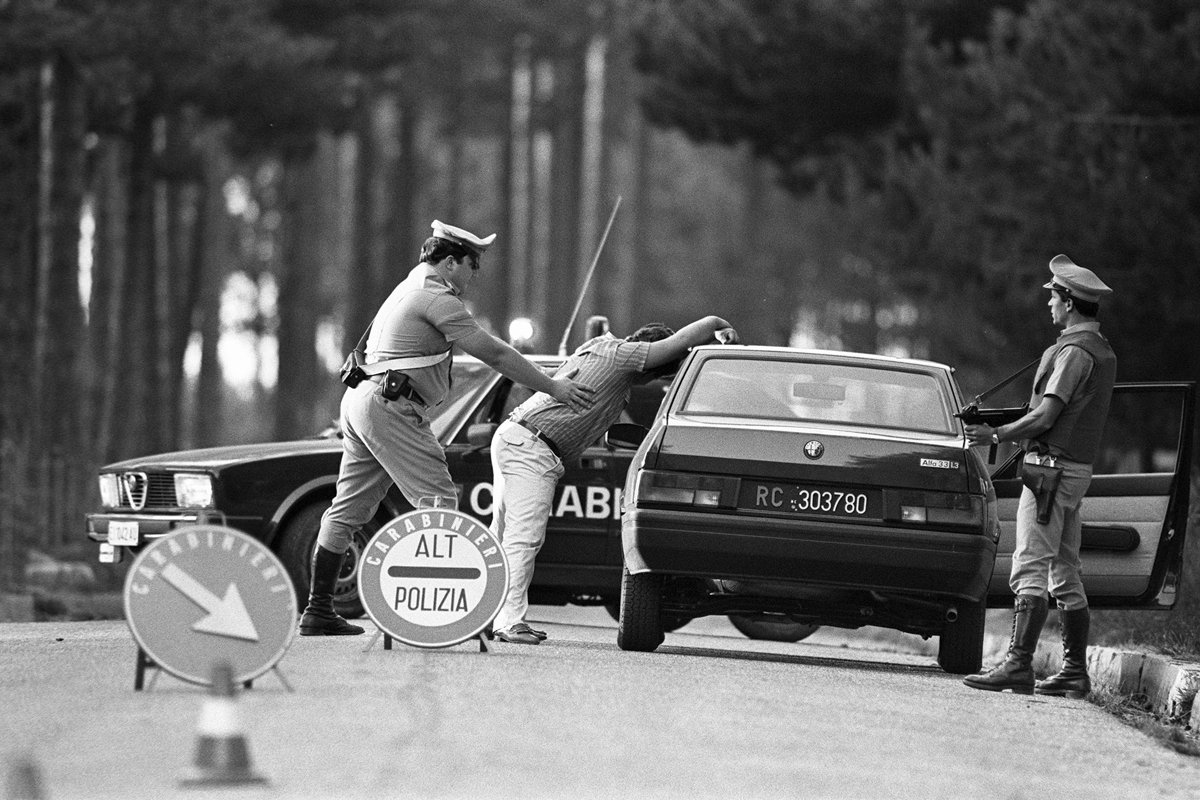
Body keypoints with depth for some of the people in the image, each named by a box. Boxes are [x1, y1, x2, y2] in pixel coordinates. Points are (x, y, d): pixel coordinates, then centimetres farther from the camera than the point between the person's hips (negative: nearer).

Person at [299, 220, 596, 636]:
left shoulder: (412, 287, 23)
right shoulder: (437, 298, -10)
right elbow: (494, 354, -11)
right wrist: (552, 387, -5)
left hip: (361, 400, 11)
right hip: (390, 404, -10)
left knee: (348, 508, 11)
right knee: (437, 501, -11)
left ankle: (318, 610, 13)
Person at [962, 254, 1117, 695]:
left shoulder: (1074, 351, -14)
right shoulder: (1103, 351, 17)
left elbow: (1045, 417, -18)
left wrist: (996, 435, -9)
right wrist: (1007, 431, 19)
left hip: (1052, 467, -10)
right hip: (1079, 466, 10)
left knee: (1030, 570, -14)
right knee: (1065, 574, 12)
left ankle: (1018, 664, -20)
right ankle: (1075, 671, 13)